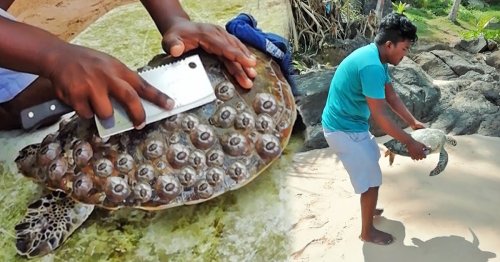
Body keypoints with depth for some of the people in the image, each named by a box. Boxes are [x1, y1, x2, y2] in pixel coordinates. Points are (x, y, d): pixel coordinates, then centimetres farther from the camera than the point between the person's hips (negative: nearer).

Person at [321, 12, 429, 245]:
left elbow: (391, 96, 14)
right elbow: (380, 117, -26)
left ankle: (368, 209, 48)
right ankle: (367, 232, 21)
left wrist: (414, 123, 14)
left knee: (370, 163, 27)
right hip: (344, 130, -10)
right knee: (371, 179, 3)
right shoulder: (371, 66, -28)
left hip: (350, 123, 10)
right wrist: (410, 142, -17)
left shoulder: (376, 58, 4)